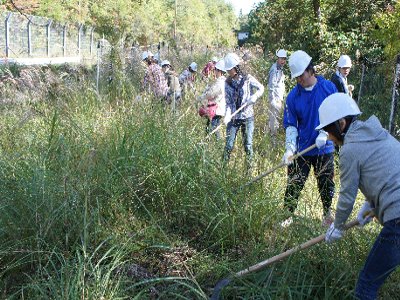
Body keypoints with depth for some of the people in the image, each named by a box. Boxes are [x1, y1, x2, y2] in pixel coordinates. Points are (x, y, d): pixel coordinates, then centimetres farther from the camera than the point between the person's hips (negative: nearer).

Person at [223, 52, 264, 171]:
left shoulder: (247, 78, -4)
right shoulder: (228, 83, 2)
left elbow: (261, 88, 5)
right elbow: (228, 102, 0)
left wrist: (254, 97, -15)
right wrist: (227, 115, -17)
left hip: (247, 117, -1)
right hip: (233, 118, 2)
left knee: (248, 145, 4)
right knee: (229, 145, 0)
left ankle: (249, 168, 16)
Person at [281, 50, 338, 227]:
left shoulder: (328, 88, -6)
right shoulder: (293, 96, -4)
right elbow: (291, 125, -4)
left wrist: (324, 134, -17)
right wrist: (289, 149, -17)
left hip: (325, 148, 0)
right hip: (302, 150, 0)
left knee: (326, 184, 14)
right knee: (294, 185, 3)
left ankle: (327, 214, 37)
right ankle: (288, 216, 21)